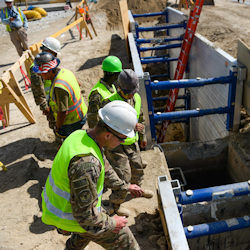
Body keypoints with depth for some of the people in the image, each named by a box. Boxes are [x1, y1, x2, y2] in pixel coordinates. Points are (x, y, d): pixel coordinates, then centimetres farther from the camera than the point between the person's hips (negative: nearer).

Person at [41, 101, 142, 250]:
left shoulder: (82, 135, -8)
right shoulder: (86, 162, -38)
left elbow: (104, 169, 9)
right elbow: (85, 214, -30)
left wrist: (125, 187, 13)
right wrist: (111, 224, -15)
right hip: (73, 216, -8)